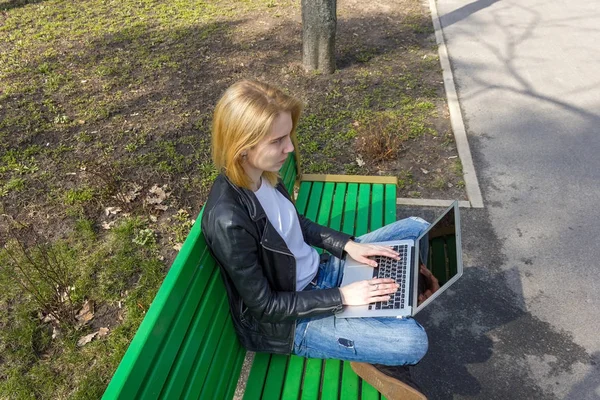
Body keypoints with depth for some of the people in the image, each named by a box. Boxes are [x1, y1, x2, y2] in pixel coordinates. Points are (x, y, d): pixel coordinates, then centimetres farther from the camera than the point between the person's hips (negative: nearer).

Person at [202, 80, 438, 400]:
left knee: (417, 230, 8)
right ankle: (379, 357, 17)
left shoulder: (262, 175, -8)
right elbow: (264, 305, -23)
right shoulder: (228, 220, -33)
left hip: (316, 274, 9)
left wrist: (348, 244, -3)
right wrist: (342, 296, -21)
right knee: (413, 341, -21)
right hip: (285, 320, -8)